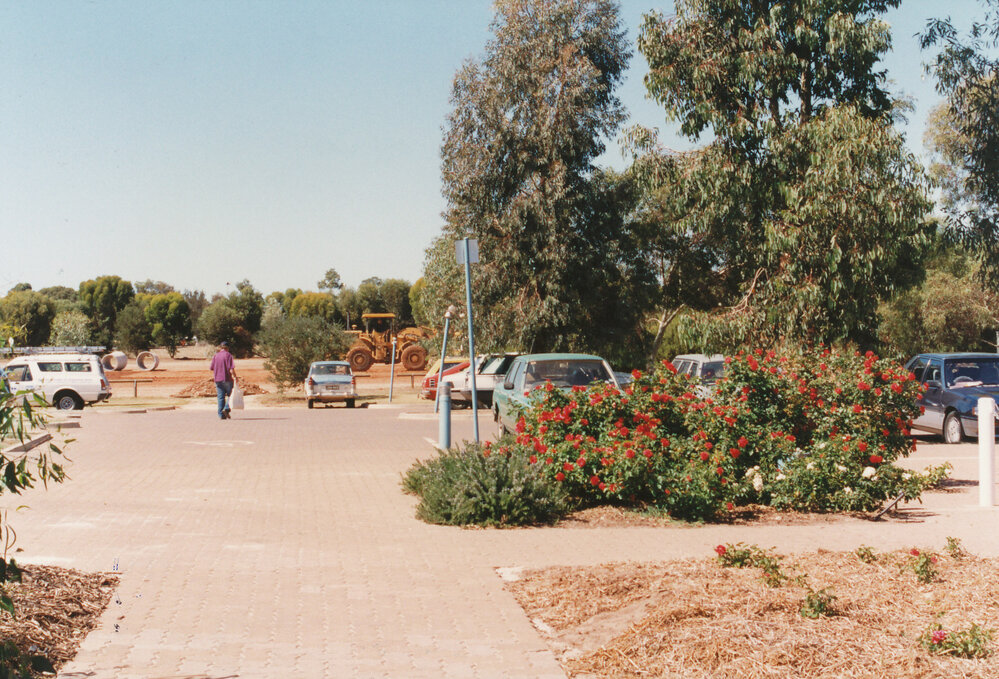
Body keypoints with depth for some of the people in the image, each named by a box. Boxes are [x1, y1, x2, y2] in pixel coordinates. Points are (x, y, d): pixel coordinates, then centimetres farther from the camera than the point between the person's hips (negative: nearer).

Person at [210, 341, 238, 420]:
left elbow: (212, 369, 12)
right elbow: (231, 369, -13)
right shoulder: (228, 355, -6)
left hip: (218, 380, 4)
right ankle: (226, 409, -10)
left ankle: (221, 415, 2)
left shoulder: (215, 356, 9)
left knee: (220, 397, 6)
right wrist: (235, 377, -7)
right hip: (227, 379, -4)